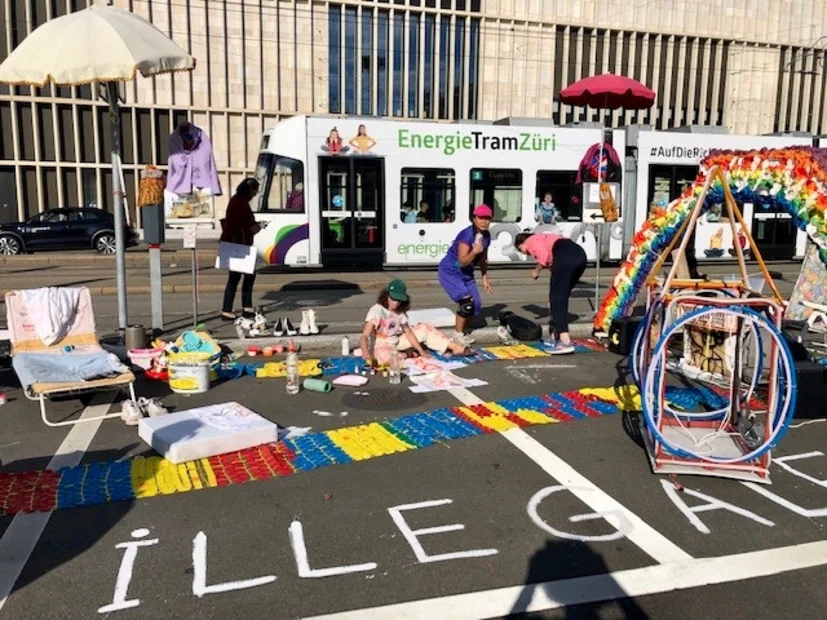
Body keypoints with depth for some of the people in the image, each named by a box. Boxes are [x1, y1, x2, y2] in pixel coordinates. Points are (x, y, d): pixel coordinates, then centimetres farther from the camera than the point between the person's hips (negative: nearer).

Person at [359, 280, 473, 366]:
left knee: (425, 328, 0)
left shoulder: (400, 312, 0)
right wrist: (366, 353, -46)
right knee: (385, 356, -45)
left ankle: (456, 348, -3)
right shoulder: (376, 310, -20)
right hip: (383, 346, -6)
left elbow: (409, 333, 2)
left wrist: (421, 351, -5)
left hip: (398, 342, 7)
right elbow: (365, 336, -28)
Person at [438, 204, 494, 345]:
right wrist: (474, 252, -46)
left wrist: (485, 279, 11)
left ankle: (463, 331, 26)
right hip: (450, 272, -8)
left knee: (477, 305, 6)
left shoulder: (486, 236, -3)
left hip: (466, 273, 8)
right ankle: (458, 334, -4)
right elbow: (462, 261, -31)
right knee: (466, 301, -20)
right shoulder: (467, 235, -27)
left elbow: (483, 259, 11)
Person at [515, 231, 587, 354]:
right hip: (580, 255, 9)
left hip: (565, 256, -8)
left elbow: (544, 256, -6)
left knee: (557, 299, -4)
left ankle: (565, 342, -13)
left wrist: (536, 271, 13)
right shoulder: (544, 239, 39)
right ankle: (555, 336, 25)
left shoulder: (531, 241, 17)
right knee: (562, 297, 18)